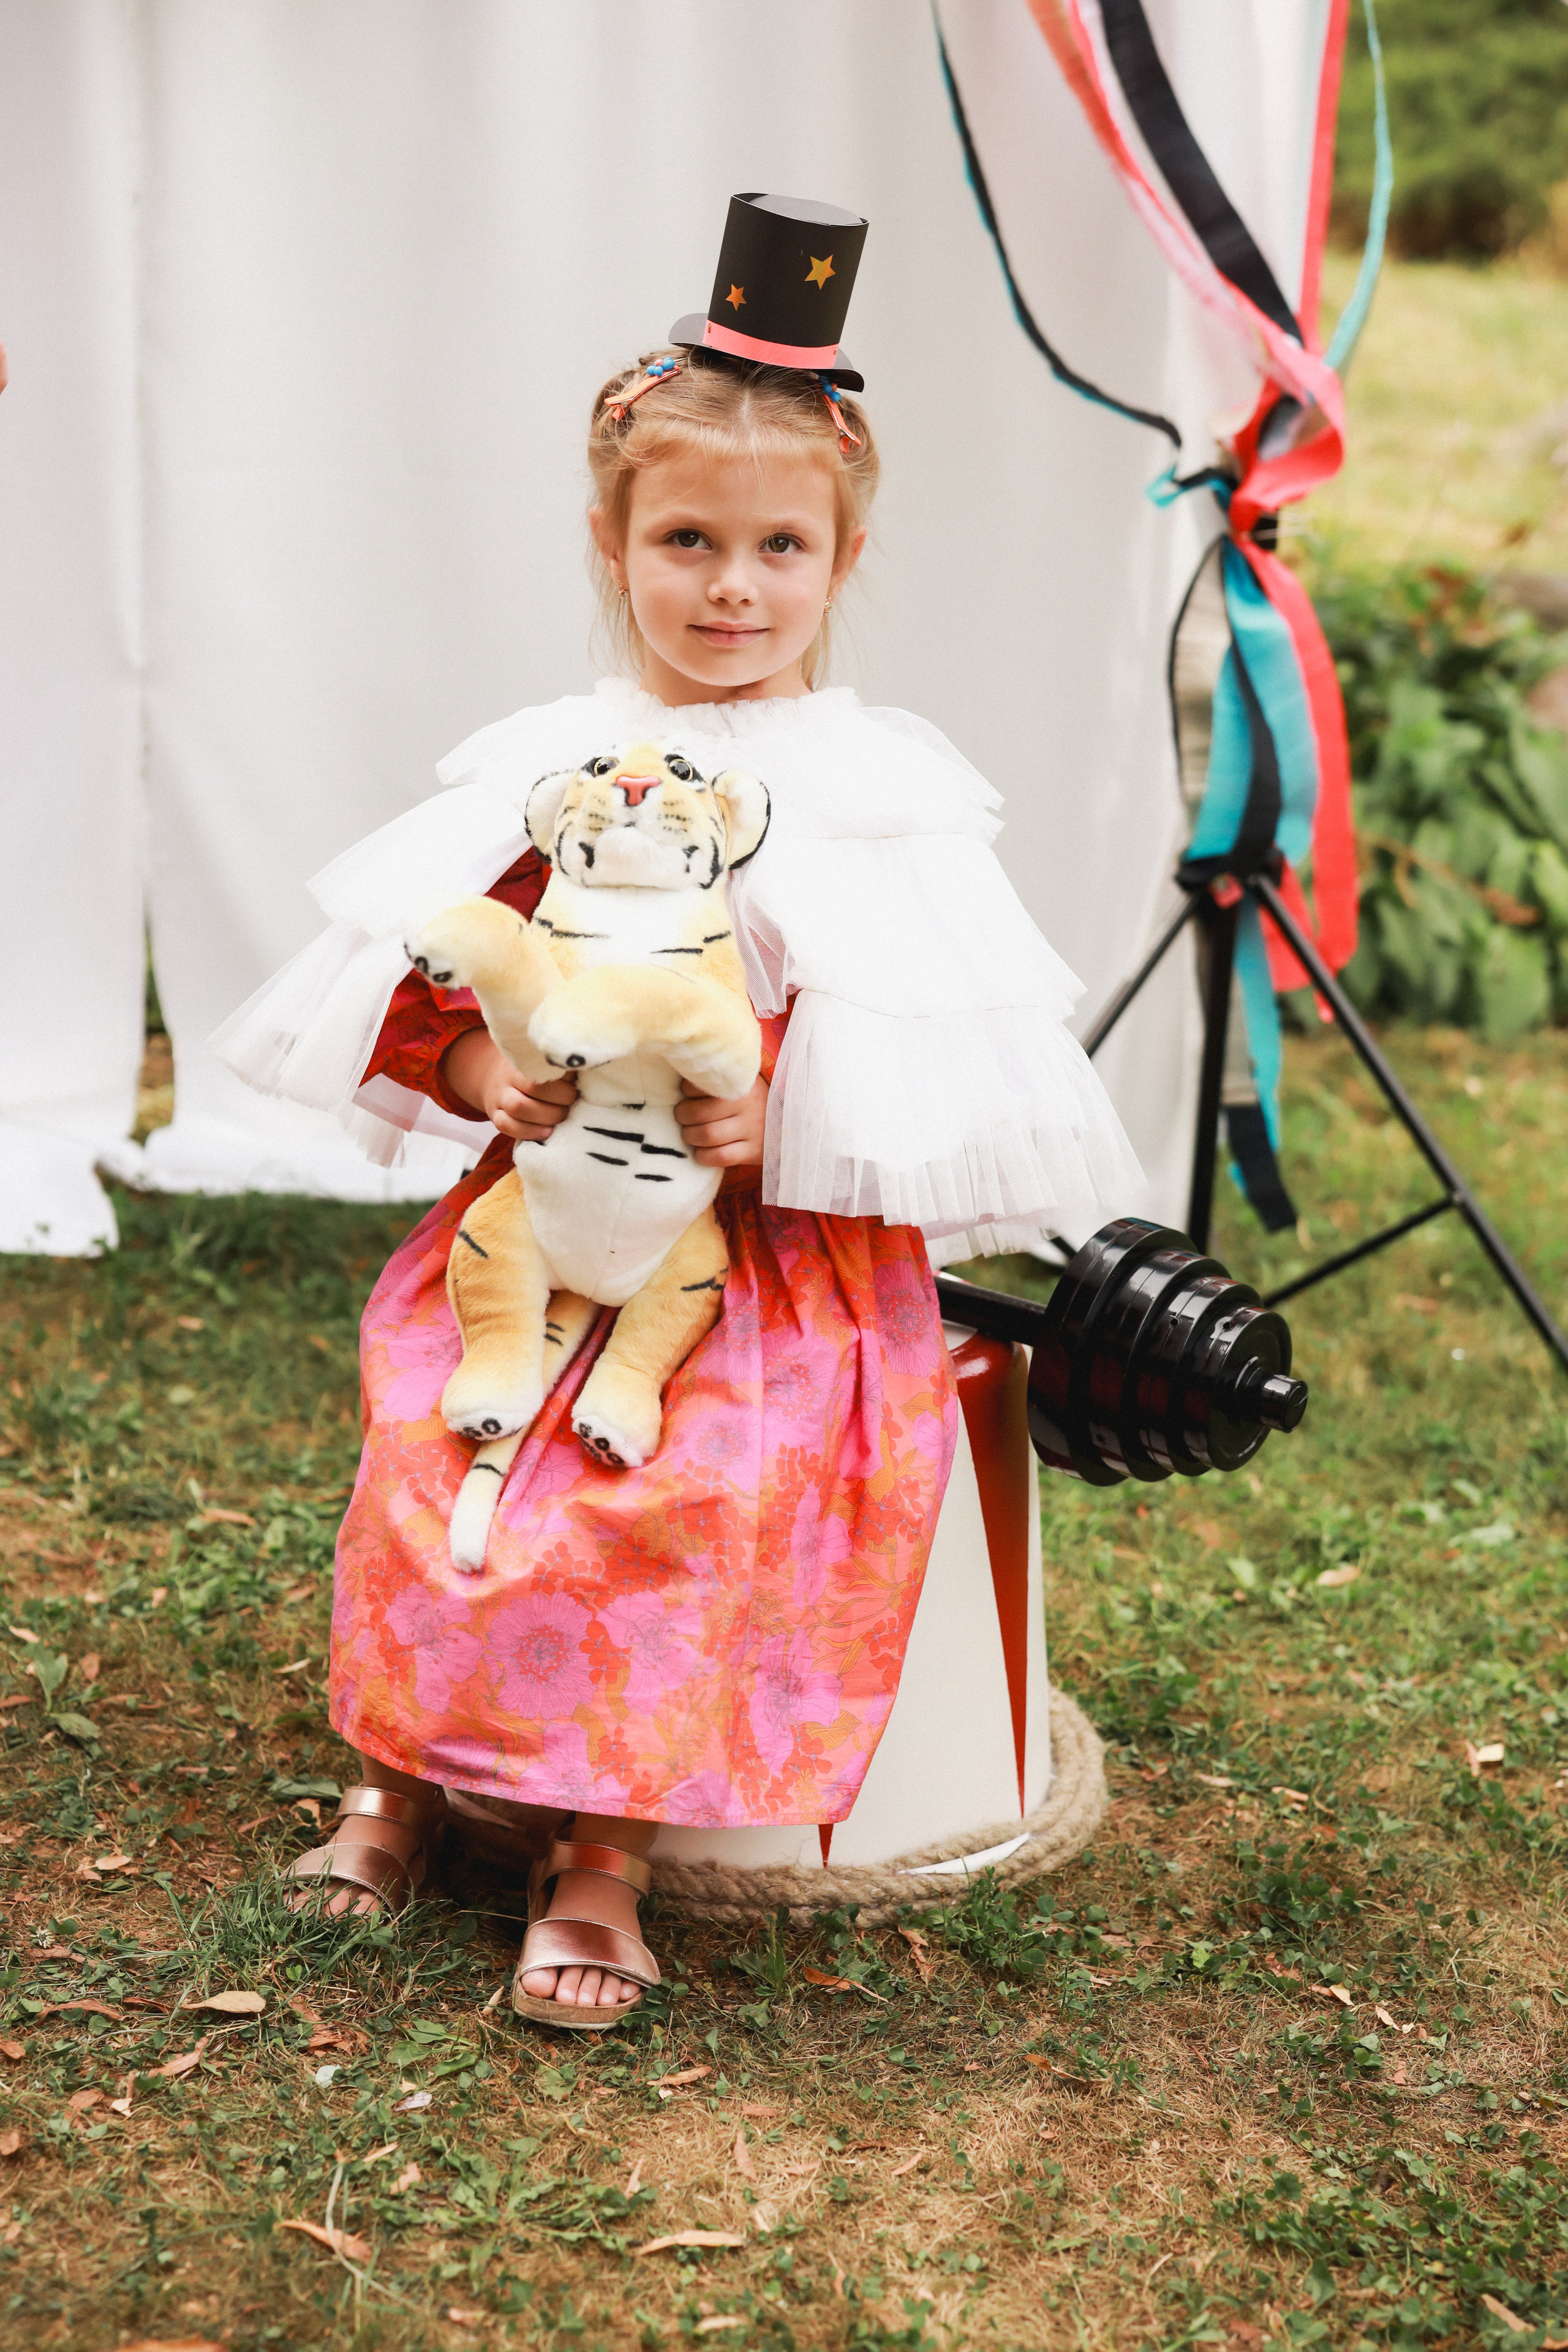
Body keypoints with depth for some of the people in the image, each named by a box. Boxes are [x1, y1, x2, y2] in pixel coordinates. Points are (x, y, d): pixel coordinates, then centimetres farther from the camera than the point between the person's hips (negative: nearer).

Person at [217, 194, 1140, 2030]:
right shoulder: (550, 763, 8)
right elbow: (422, 981, 10)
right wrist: (474, 1065, -11)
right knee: (428, 1410, -20)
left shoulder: (878, 790, 0)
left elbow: (930, 1063, -5)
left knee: (715, 1467, -27)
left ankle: (602, 1843, -13)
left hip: (792, 1244, -3)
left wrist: (787, 1117, -19)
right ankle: (410, 1768, 0)